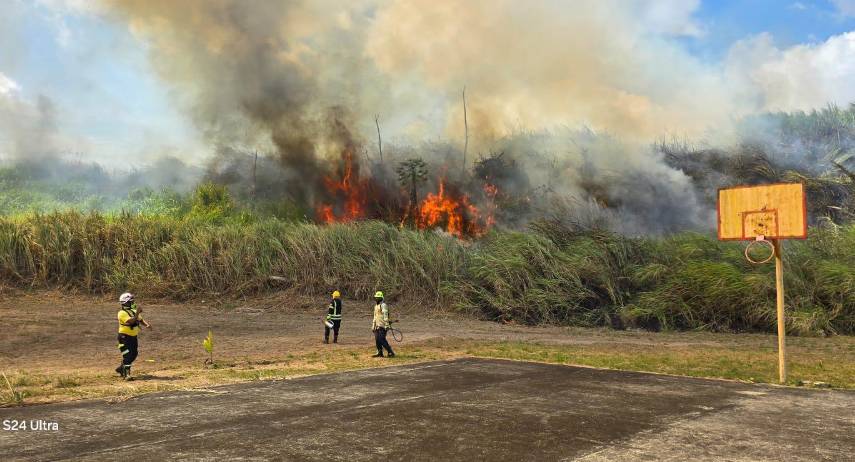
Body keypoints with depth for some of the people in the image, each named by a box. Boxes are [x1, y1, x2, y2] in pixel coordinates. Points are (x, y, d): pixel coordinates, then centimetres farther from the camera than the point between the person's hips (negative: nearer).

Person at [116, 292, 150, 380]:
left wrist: (147, 324, -9)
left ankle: (120, 368, 32)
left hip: (133, 337, 8)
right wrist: (137, 313, -39)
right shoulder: (122, 313, -16)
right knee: (127, 355, -11)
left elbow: (140, 320, 10)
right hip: (125, 337, -8)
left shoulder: (133, 311, 9)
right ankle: (126, 374, -6)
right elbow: (130, 321, -30)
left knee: (133, 355, 14)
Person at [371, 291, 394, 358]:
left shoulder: (383, 305, -10)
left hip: (382, 326, -9)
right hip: (377, 326, 9)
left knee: (382, 340, -13)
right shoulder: (376, 306, 19)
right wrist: (373, 326, 24)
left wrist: (386, 325, -23)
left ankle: (391, 353, -8)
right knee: (377, 340, 6)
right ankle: (380, 353, 14)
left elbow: (385, 316, -18)